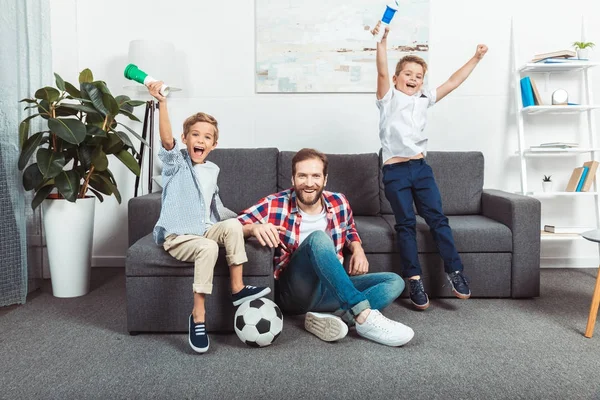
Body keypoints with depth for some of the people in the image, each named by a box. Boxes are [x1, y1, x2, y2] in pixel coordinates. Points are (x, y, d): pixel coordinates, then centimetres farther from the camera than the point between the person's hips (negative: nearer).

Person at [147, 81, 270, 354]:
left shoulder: (212, 170, 14)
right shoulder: (176, 162, -4)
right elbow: (166, 139, -26)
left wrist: (241, 220, 17)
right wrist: (162, 102, -37)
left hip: (205, 230, 6)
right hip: (176, 236, -5)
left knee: (233, 225, -21)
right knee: (208, 248, -33)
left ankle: (238, 288, -15)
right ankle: (198, 316, -25)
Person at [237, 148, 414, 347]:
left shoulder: (338, 203, 4)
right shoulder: (275, 205, -8)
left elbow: (349, 230, 24)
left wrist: (357, 249, 2)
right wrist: (253, 228, -33)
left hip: (328, 289, 5)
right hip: (293, 291, -5)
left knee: (395, 282, -7)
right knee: (318, 238, -31)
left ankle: (334, 317, -28)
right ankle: (364, 316, -37)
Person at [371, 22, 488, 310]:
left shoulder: (423, 100, 16)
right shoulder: (388, 98, 3)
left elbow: (453, 82, 17)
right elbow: (382, 72, -13)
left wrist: (475, 58, 16)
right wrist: (382, 40, -24)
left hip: (421, 167, 4)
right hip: (395, 171, -4)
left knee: (437, 218, 0)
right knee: (406, 224, -2)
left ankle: (454, 270, 6)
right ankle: (413, 278, 3)